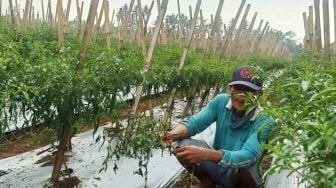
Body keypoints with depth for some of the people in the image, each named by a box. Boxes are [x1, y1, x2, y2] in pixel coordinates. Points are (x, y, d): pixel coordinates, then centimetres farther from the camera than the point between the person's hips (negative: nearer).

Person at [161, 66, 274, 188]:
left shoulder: (264, 120, -26)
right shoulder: (221, 101, -15)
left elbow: (248, 156, -37)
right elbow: (193, 122, -16)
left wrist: (206, 154, -53)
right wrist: (173, 134, -39)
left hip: (242, 173, -3)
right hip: (216, 164, 3)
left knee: (246, 168, -38)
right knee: (182, 145, -20)